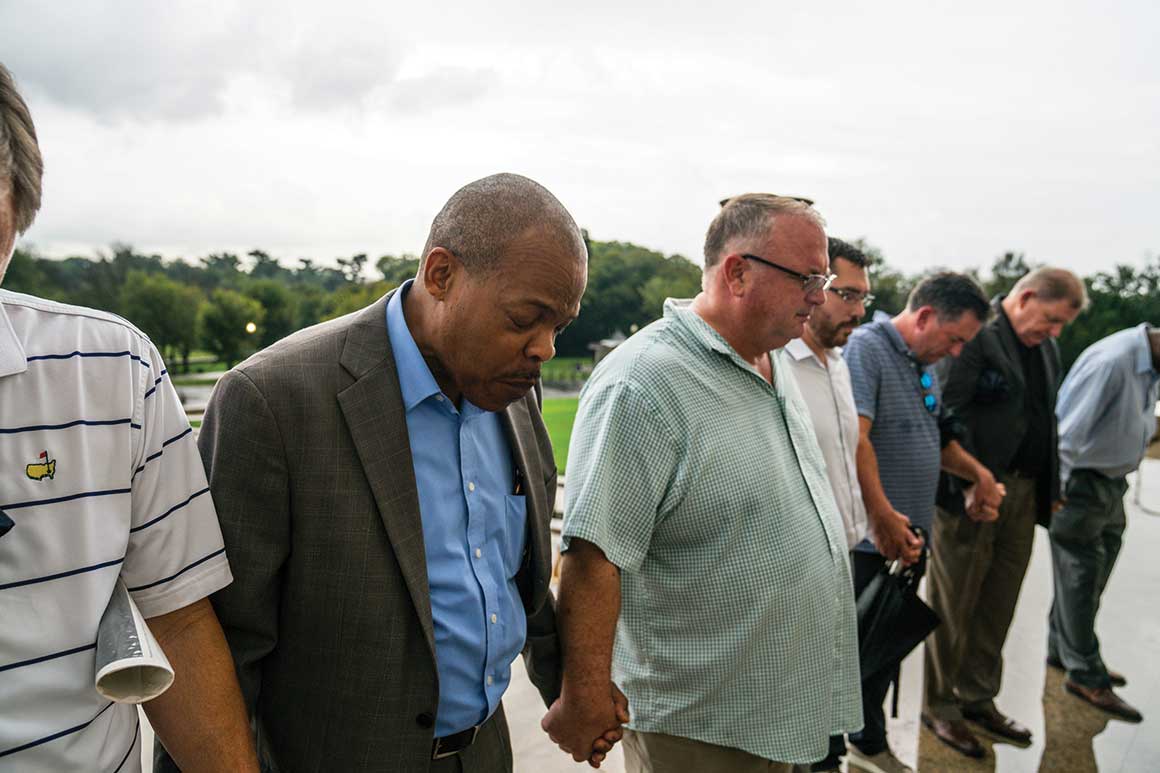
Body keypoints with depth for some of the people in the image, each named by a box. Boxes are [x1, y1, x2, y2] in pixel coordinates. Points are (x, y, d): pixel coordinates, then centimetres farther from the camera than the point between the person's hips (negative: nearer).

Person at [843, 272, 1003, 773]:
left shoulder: (926, 365, 13)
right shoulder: (865, 348, -15)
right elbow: (855, 439, -25)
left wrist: (978, 474, 11)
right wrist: (882, 516, -27)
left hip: (906, 536, 9)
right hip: (867, 539, -9)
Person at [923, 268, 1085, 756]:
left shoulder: (1046, 348, 15)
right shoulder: (977, 335, -12)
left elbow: (1047, 420, 19)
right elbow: (948, 414, -18)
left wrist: (1051, 489, 11)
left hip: (1024, 495, 8)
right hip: (970, 493, -8)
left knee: (997, 608, 16)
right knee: (954, 606, 5)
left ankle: (979, 699, 31)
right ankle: (941, 706, 20)